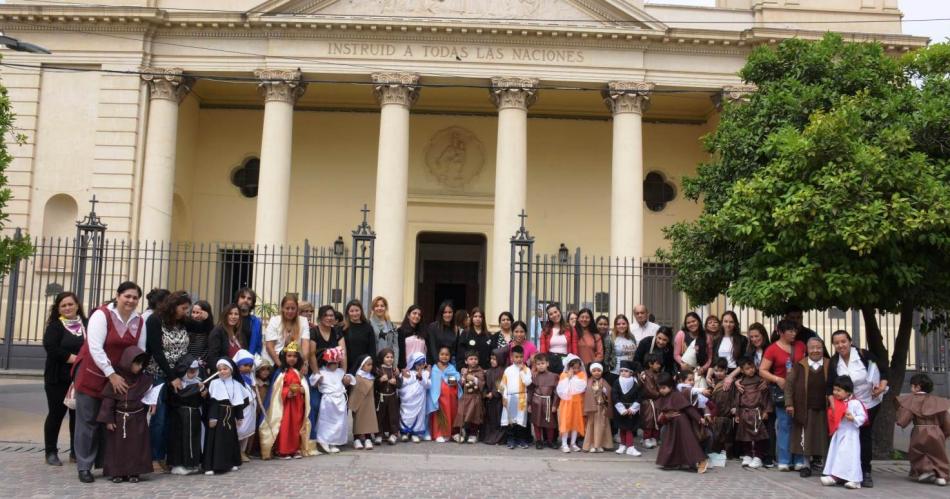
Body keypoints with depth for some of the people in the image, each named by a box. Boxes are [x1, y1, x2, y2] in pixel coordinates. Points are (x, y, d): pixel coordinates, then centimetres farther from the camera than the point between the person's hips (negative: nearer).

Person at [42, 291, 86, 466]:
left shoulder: (86, 325, 5)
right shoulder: (55, 326, -1)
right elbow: (51, 348, -15)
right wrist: (75, 359, -18)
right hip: (58, 379, -2)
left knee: (78, 414, 6)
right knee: (56, 414, 4)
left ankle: (76, 452, 16)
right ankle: (51, 452, 13)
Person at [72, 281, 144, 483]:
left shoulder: (139, 321, 2)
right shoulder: (101, 315, -14)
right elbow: (95, 348, -19)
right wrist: (111, 375, -20)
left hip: (120, 378, 5)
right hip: (92, 375, -4)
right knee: (88, 421, 0)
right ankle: (84, 467, 9)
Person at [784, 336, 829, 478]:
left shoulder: (829, 365, 0)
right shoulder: (799, 366, -1)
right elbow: (789, 384, -2)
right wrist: (789, 403, -8)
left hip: (823, 410, 0)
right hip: (805, 410, 0)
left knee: (823, 438, 8)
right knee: (805, 439, 6)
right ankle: (807, 465, 18)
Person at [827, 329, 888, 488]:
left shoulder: (863, 355, -16)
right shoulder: (834, 362, -6)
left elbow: (883, 369, -9)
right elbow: (830, 386, -7)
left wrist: (882, 387, -22)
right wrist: (833, 403, -21)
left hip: (869, 403, -3)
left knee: (865, 435, -1)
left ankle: (866, 471, 8)